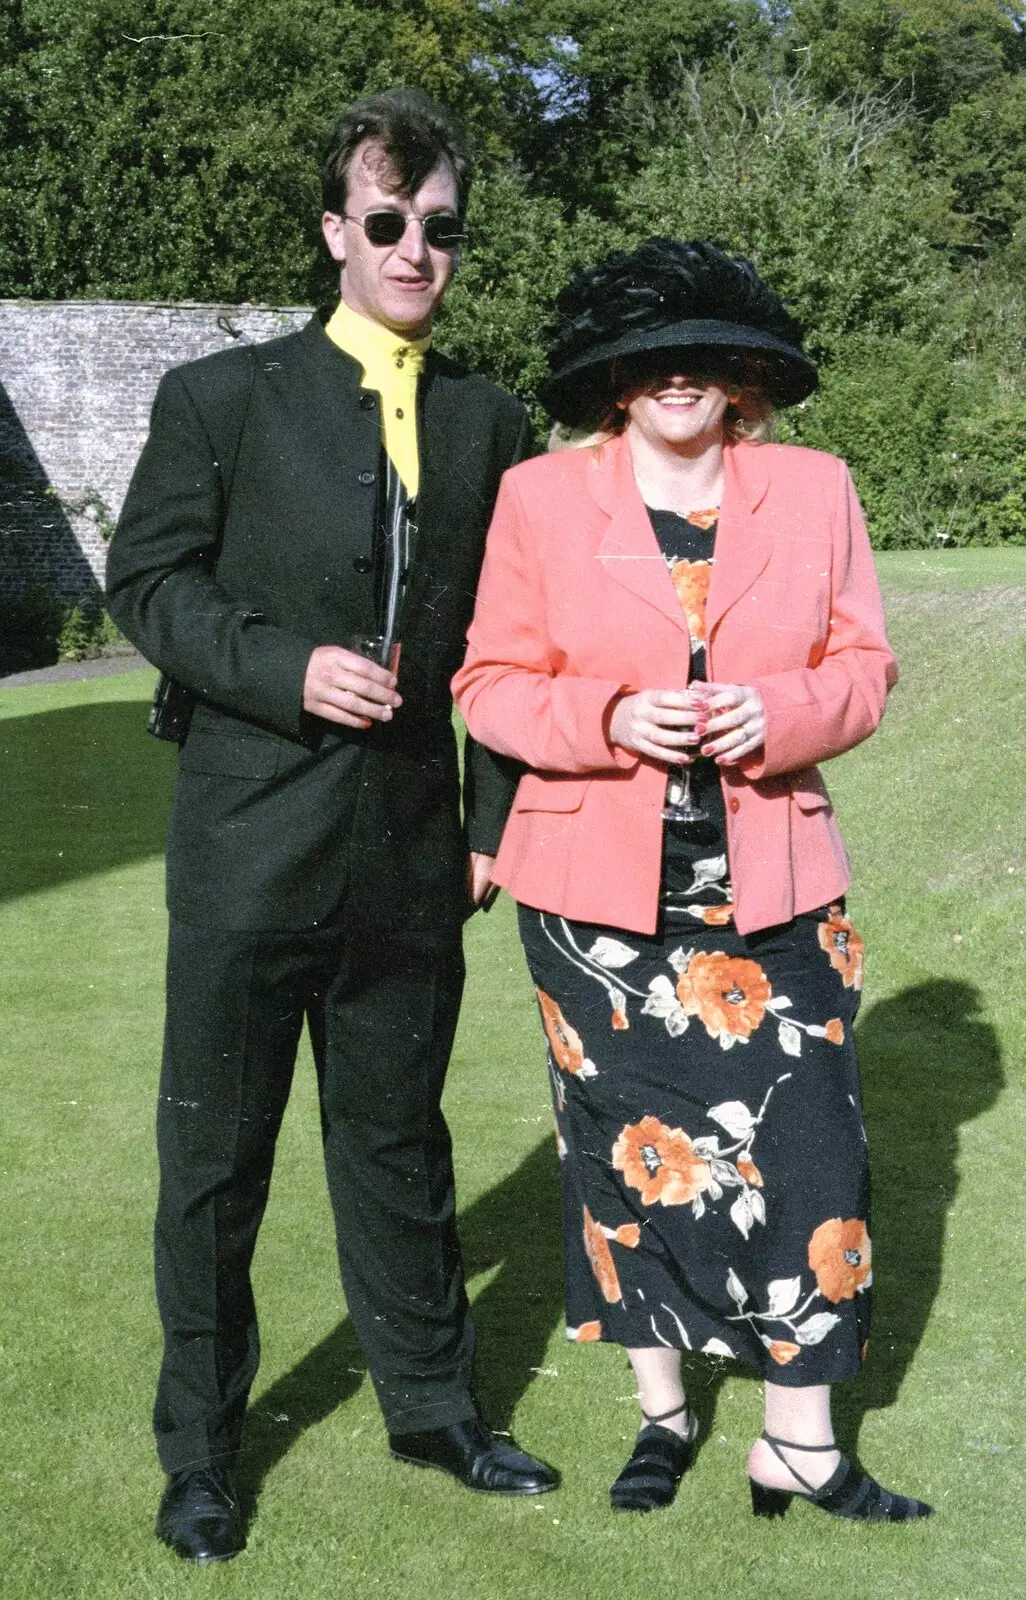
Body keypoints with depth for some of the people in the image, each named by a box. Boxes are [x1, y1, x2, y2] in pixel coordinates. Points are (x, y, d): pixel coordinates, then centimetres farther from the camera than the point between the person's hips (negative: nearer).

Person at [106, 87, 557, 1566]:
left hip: (410, 850, 3)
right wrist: (287, 667, -17)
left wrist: (493, 822, 7)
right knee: (214, 1159, 8)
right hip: (252, 844, -3)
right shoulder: (221, 399, -2)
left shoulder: (490, 426, 8)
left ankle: (432, 1406, 34)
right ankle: (198, 1452, 24)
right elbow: (146, 581, -3)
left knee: (400, 1140, 17)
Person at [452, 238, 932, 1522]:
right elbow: (492, 682, 2)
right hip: (600, 895, 0)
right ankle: (661, 1413, 27)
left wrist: (782, 713, -14)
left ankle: (798, 1445, 10)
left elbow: (862, 667, 8)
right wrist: (610, 721, -17)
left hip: (771, 890, 1)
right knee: (627, 1152, 8)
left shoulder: (813, 490, 5)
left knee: (800, 1156, -3)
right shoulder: (540, 498, 1)